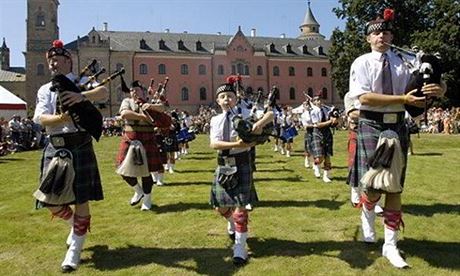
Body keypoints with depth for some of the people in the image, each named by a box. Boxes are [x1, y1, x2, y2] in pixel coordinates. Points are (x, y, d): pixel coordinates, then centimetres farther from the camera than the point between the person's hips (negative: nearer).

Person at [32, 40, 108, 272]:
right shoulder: (44, 90, 14)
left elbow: (104, 92, -16)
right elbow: (41, 118, -3)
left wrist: (81, 96, -35)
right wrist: (62, 118, -24)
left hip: (80, 147, -3)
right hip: (55, 148, 3)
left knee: (81, 200, 1)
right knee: (51, 201, 1)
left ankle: (74, 249, 17)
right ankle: (75, 224, 34)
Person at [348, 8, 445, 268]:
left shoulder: (403, 62, 9)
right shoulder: (362, 63, -2)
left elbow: (426, 84, 10)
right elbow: (364, 97, -15)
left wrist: (438, 89, -14)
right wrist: (403, 99, -21)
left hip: (398, 126, 4)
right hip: (371, 125, -3)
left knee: (395, 186, 6)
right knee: (373, 185, -6)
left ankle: (390, 244, 17)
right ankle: (367, 217, 31)